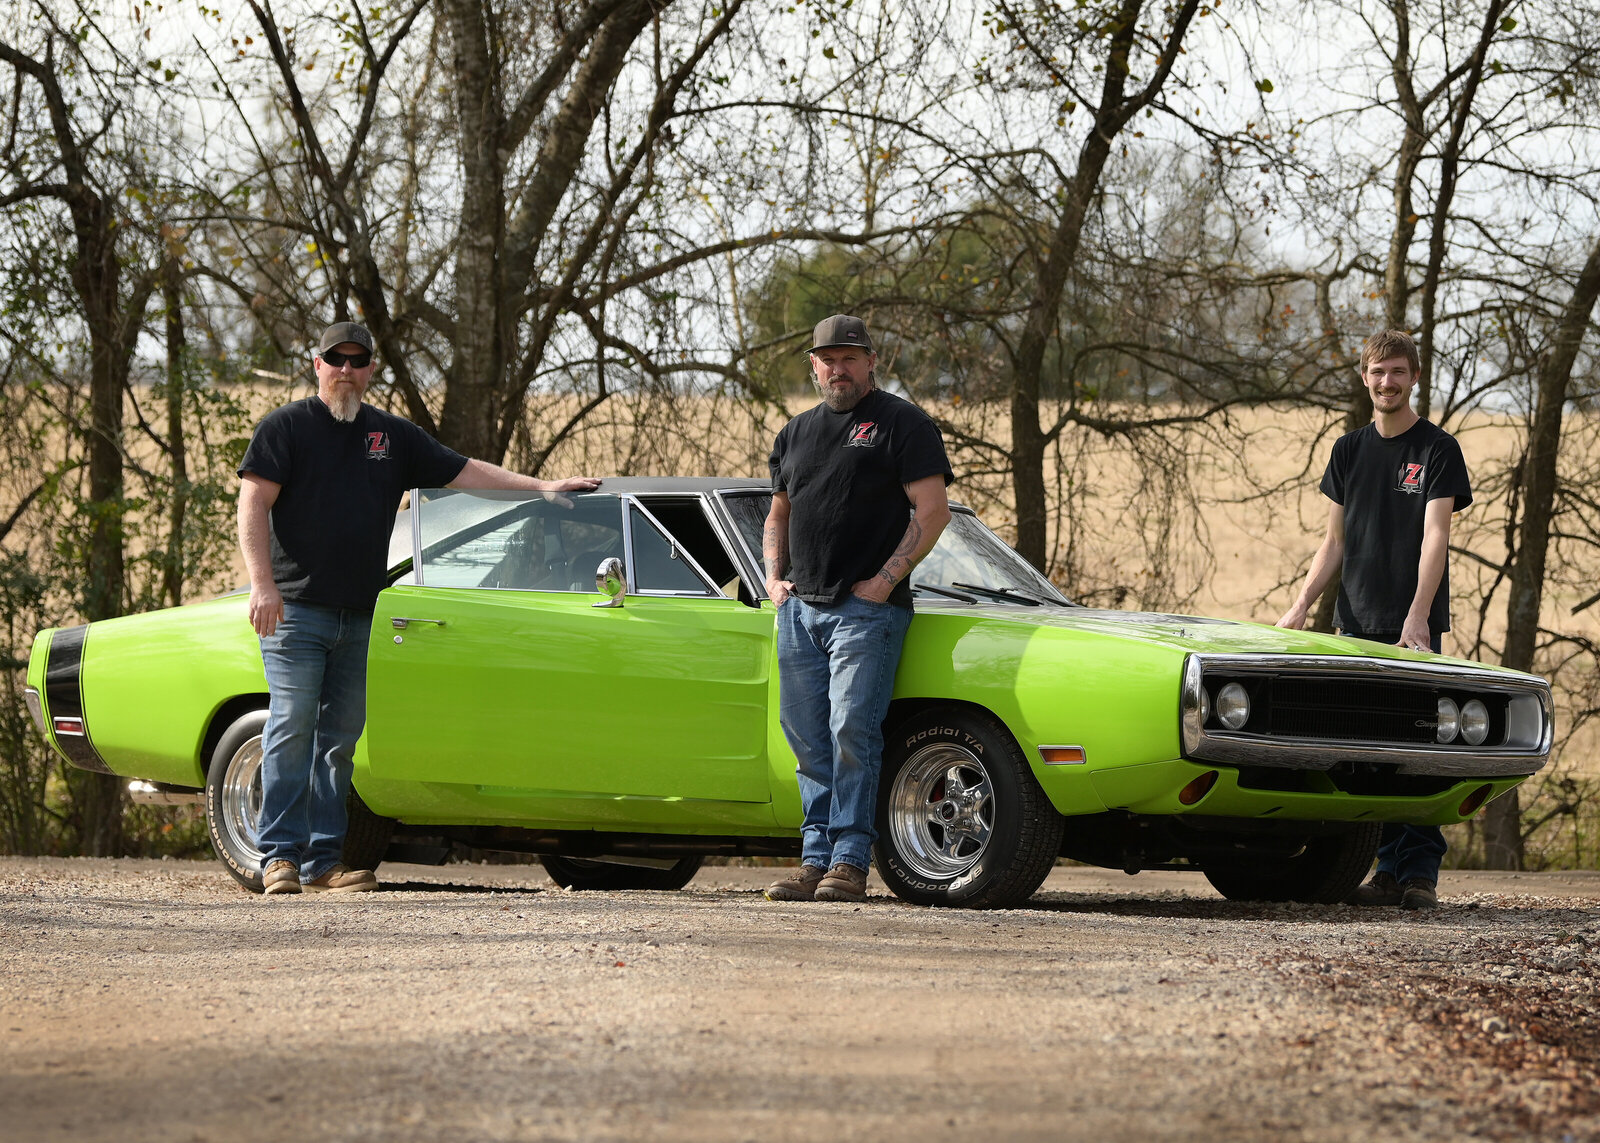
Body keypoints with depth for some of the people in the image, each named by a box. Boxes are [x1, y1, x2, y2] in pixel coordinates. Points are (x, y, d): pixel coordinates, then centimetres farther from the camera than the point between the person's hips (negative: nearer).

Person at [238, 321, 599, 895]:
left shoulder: (393, 435, 17)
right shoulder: (286, 427, 2)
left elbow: (466, 472, 20)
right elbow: (253, 504, -5)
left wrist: (543, 487, 13)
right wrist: (262, 584, -16)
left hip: (359, 614, 5)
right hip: (295, 608, -5)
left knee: (341, 737, 3)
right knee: (292, 726, -11)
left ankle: (323, 859, 6)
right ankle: (280, 856, -9)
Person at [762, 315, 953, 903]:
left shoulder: (902, 424, 0)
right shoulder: (796, 433, 19)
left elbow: (933, 509, -7)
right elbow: (778, 515, 28)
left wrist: (884, 581, -13)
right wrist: (774, 577, 11)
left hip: (866, 608, -6)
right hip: (799, 609, 6)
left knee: (852, 732, -13)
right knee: (809, 740, 5)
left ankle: (849, 863, -12)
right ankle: (815, 860, 9)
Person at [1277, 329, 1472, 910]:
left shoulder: (1437, 449, -2)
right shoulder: (1349, 450, 13)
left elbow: (1435, 536, -12)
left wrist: (1418, 616, -24)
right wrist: (1301, 606, 4)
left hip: (1414, 627, -5)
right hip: (1357, 623, 5)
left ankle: (1421, 873, -5)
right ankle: (1388, 870, 6)